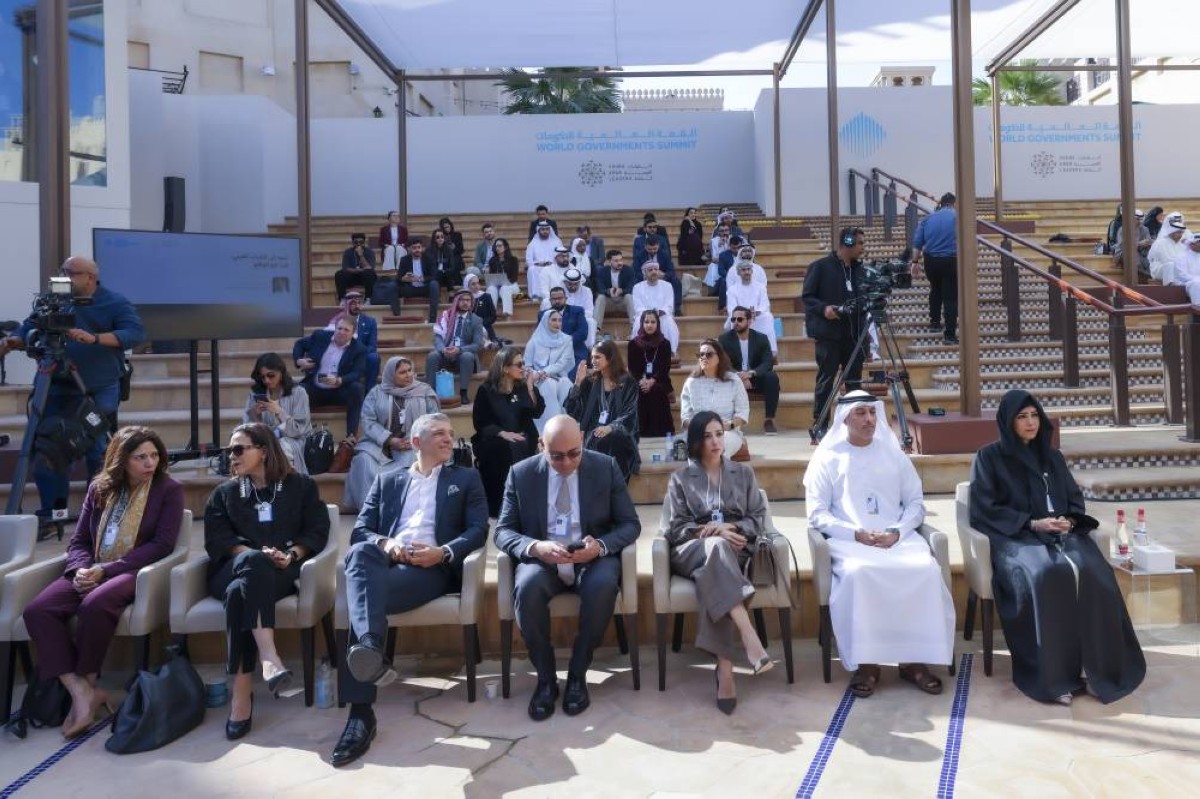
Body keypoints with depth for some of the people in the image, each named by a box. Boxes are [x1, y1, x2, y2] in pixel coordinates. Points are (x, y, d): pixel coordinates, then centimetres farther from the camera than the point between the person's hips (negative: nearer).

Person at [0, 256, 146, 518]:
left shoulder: (115, 303, -3)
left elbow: (136, 333, -16)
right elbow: (29, 328, 6)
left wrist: (95, 338, -28)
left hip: (101, 391, -3)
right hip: (60, 388, 3)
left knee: (99, 453, 3)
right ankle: (51, 512, 14)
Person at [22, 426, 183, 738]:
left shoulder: (168, 490, 0)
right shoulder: (99, 488, 13)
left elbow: (162, 544, -8)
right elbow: (78, 541, 13)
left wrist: (106, 569, -15)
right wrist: (83, 569, -10)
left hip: (138, 572, -5)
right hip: (92, 572, 5)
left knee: (94, 605, -35)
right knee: (37, 611, -21)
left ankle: (88, 685, -12)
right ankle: (81, 692, -22)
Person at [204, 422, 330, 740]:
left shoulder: (301, 486, 16)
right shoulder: (223, 493, 22)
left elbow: (317, 531, 5)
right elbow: (217, 539, 6)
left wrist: (291, 555, -14)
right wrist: (256, 555, -12)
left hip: (282, 571, -1)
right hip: (235, 569, 1)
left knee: (242, 591, -35)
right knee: (253, 563, -37)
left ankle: (242, 690, -39)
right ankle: (269, 658, -52)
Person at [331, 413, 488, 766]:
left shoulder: (466, 478, 22)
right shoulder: (387, 480, 27)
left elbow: (479, 530, 8)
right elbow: (359, 530, 15)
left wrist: (443, 552, -12)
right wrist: (386, 543, -9)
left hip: (432, 566, -2)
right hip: (385, 560, 2)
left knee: (366, 593, -33)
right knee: (360, 553, -37)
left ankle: (361, 711, -42)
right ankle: (370, 648, -55)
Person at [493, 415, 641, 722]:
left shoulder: (606, 467, -1)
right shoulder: (521, 473, -1)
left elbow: (630, 524, 0)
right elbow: (503, 532, -1)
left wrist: (600, 546, -21)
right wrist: (535, 547, -23)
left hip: (593, 558, 0)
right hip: (542, 560, 0)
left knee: (603, 585, -34)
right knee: (527, 587, -33)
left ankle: (578, 674, -12)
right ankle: (545, 678, -11)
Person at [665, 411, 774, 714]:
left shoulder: (744, 473, 17)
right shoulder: (680, 479, 13)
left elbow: (759, 520, 9)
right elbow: (676, 528, 4)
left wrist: (730, 527, -11)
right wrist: (714, 533, -12)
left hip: (735, 549, 1)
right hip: (693, 551, 0)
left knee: (713, 575, -37)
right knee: (716, 547, -38)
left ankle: (724, 670, -42)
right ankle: (749, 638, -49)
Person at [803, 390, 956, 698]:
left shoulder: (893, 453, 16)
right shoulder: (827, 458, 6)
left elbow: (916, 503, 12)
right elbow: (817, 515, 0)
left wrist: (896, 531, -8)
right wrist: (858, 534, -14)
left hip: (898, 537, 3)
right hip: (849, 540, -3)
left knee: (927, 569, -27)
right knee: (858, 573, -35)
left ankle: (915, 659, -14)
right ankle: (865, 663, -21)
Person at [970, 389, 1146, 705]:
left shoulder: (1052, 456, 19)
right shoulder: (989, 458, 3)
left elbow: (1075, 500, 18)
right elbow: (985, 510, -4)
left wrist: (1069, 521, -6)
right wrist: (1032, 524, -14)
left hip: (1062, 532, 4)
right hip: (1015, 537, -4)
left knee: (1091, 573, -29)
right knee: (1045, 576, -36)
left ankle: (1094, 668, -23)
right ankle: (1051, 674, -29)